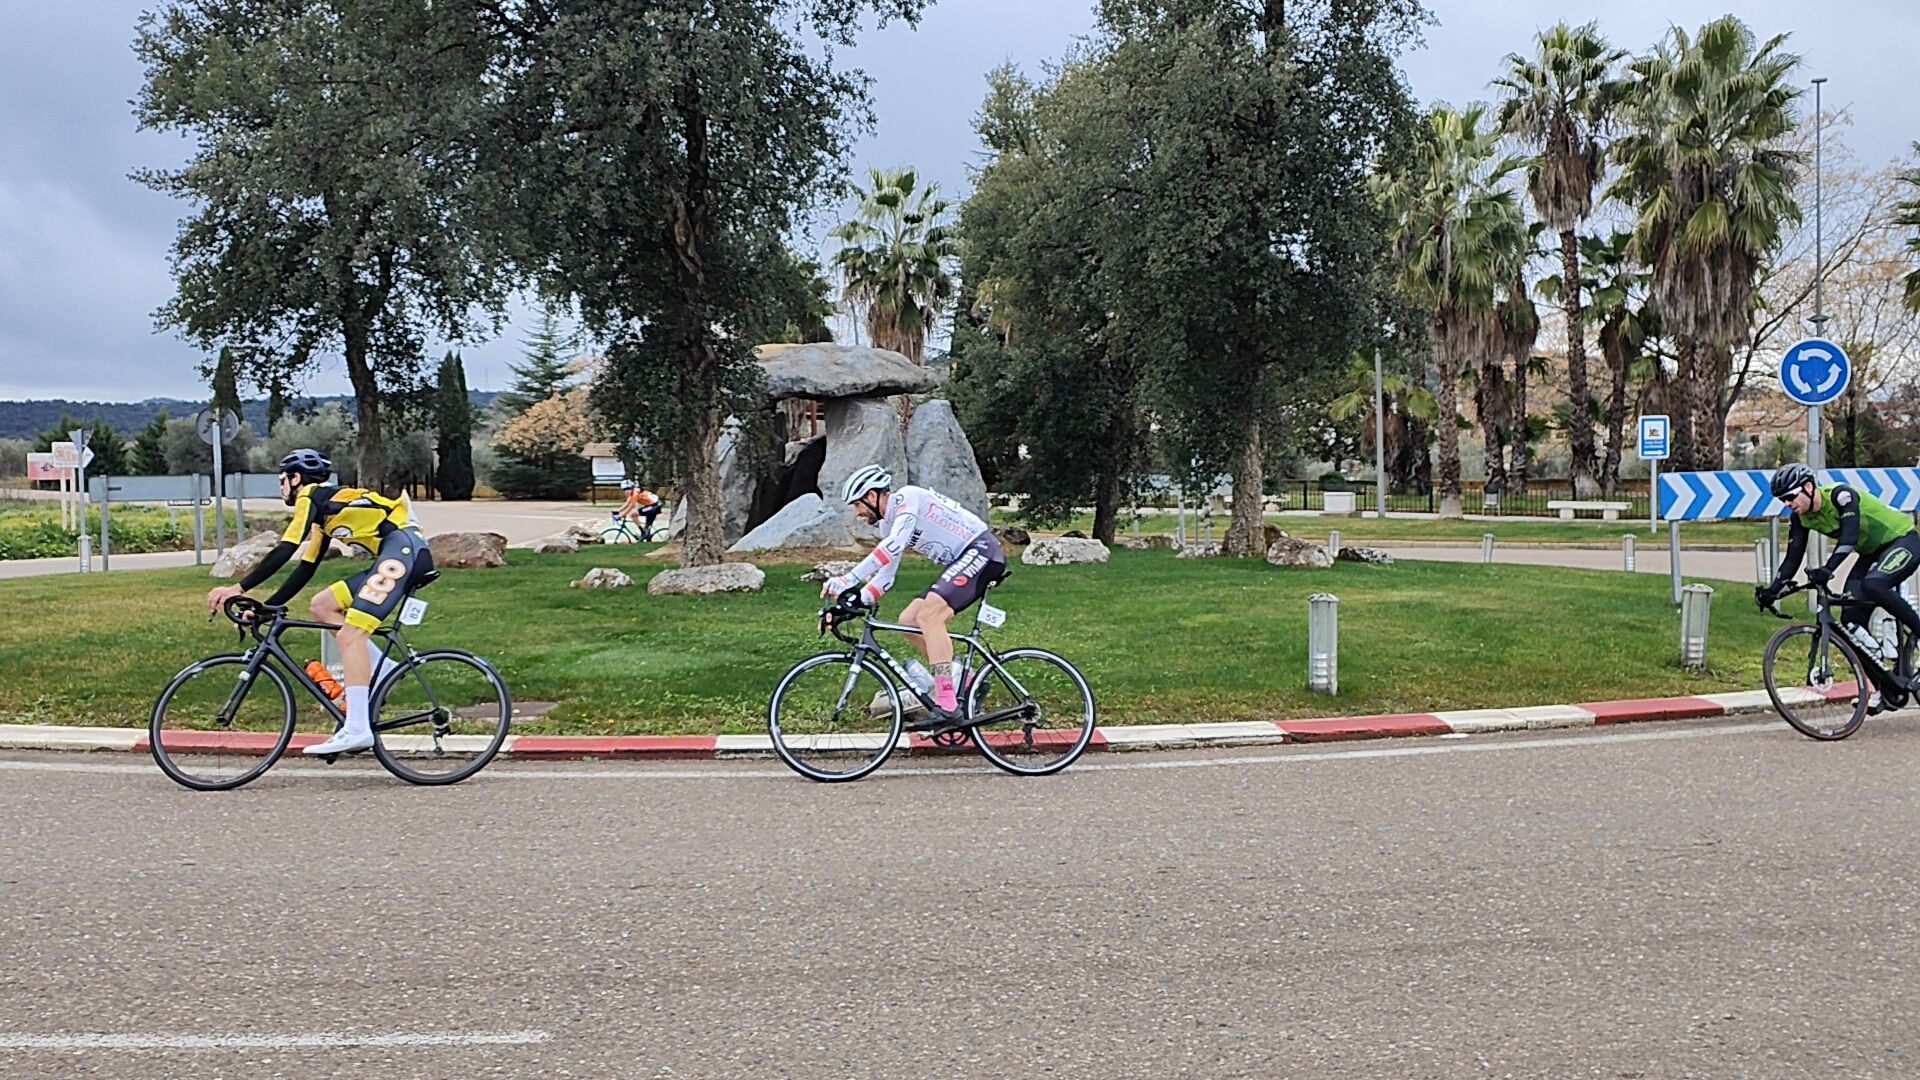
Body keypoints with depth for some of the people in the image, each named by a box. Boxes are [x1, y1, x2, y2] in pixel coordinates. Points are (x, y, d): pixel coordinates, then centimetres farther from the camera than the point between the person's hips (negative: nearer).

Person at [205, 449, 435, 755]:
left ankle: (357, 729, -20)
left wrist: (239, 588, -7)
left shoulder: (311, 497, 1)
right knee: (321, 605, 12)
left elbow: (284, 551, -9)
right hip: (397, 555, 9)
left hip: (404, 547, -9)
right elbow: (305, 570, 28)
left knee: (349, 634, -15)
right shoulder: (324, 515, 28)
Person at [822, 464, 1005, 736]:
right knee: (909, 621, 2)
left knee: (928, 615, -24)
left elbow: (895, 544, -30)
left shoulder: (907, 498, -14)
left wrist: (848, 579, -35)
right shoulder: (888, 524, 15)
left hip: (982, 551, -10)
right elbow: (885, 577, 17)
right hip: (960, 563, 10)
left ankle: (947, 708, -28)